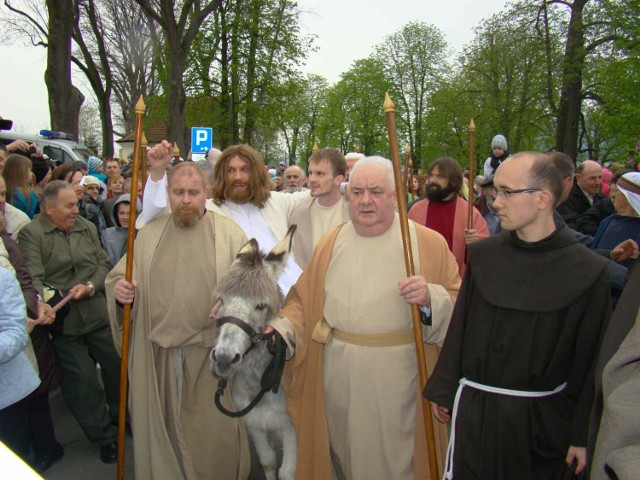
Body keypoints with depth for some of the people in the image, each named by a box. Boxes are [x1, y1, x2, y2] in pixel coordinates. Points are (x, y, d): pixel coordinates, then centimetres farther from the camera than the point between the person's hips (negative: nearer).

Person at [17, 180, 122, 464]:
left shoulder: (87, 227, 10)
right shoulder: (31, 234, -6)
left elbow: (104, 264, 9)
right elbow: (33, 278, -16)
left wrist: (90, 286, -10)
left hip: (100, 315, 4)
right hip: (64, 323, -4)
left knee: (117, 367, 11)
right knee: (81, 381, 3)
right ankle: (105, 436, 22)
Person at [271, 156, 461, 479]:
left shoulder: (428, 243, -4)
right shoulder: (331, 244, 6)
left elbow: (459, 304, -4)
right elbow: (304, 299, 10)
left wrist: (430, 298, -24)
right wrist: (283, 328, -8)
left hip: (396, 381, -3)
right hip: (337, 380, 3)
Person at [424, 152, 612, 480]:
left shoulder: (588, 271, -11)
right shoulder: (483, 255, -3)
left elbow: (589, 359, -7)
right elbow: (459, 327, 2)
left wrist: (582, 435, -3)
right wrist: (443, 391, 6)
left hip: (542, 418, -2)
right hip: (474, 411, 2)